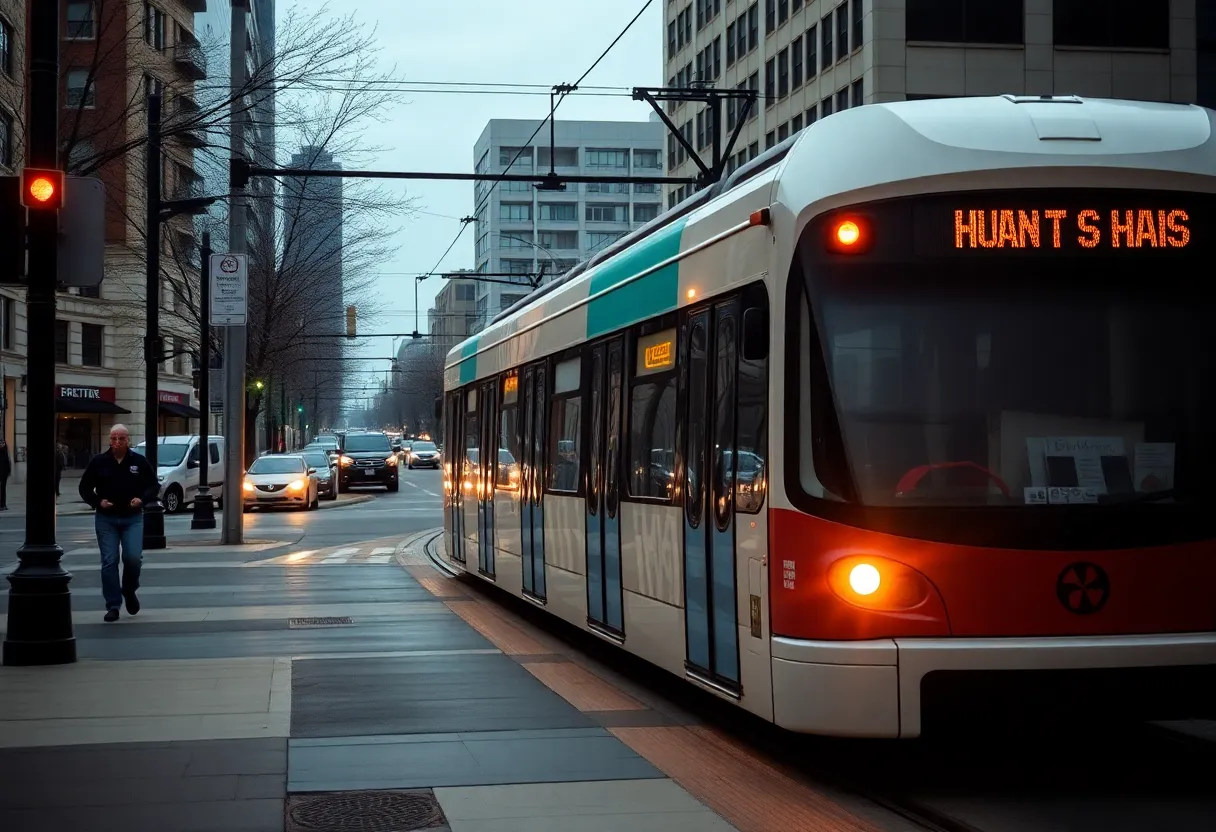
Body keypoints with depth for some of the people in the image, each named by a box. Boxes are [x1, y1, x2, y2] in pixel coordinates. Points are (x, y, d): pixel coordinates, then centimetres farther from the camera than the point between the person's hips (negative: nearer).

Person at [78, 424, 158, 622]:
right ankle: (113, 606, 4)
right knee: (109, 561, -2)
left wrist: (142, 499, -10)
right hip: (106, 519, 0)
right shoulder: (98, 462, 1)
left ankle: (129, 590, 19)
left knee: (134, 558, -11)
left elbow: (154, 486, 8)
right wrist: (98, 502, -10)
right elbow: (85, 488, 7)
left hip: (132, 518, 0)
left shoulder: (140, 461, 2)